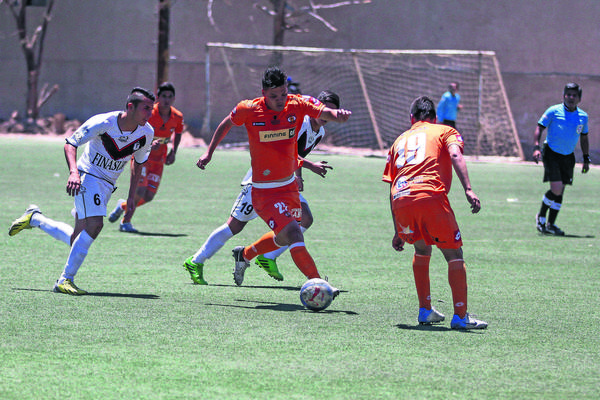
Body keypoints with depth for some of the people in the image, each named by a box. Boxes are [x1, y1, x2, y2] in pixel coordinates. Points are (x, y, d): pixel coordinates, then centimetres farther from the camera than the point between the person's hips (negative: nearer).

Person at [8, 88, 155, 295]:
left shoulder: (146, 133, -6)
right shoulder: (102, 123, -22)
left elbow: (139, 163, 12)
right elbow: (70, 144, -15)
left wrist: (131, 196, 9)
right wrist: (74, 172, -31)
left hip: (107, 185, 6)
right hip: (88, 176, -6)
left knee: (77, 241, 4)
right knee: (94, 225, -26)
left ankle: (34, 219, 28)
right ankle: (65, 280, -18)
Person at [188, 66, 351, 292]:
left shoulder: (297, 105, -9)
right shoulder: (249, 110, -13)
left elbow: (323, 112, -24)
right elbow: (226, 124, 7)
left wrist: (336, 114, -47)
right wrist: (209, 152, 9)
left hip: (289, 186, 5)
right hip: (264, 192, -5)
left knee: (283, 239, 24)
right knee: (294, 235, -21)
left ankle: (244, 255, 49)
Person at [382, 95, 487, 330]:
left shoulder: (400, 140, 32)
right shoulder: (445, 131, 21)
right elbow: (455, 155, -3)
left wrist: (398, 232, 31)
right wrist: (468, 189, -14)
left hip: (401, 201, 4)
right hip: (431, 196, -4)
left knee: (422, 250, 27)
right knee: (454, 255, 6)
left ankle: (425, 311, 24)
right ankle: (460, 316, -1)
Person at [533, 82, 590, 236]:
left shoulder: (583, 116, 5)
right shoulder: (553, 111, -8)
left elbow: (584, 137, 17)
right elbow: (539, 128, -6)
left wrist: (586, 159, 15)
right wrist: (536, 147, -19)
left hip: (568, 157, 5)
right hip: (551, 153, -5)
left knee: (560, 191, 4)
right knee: (556, 189, -15)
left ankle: (551, 224, 15)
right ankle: (541, 216, 9)